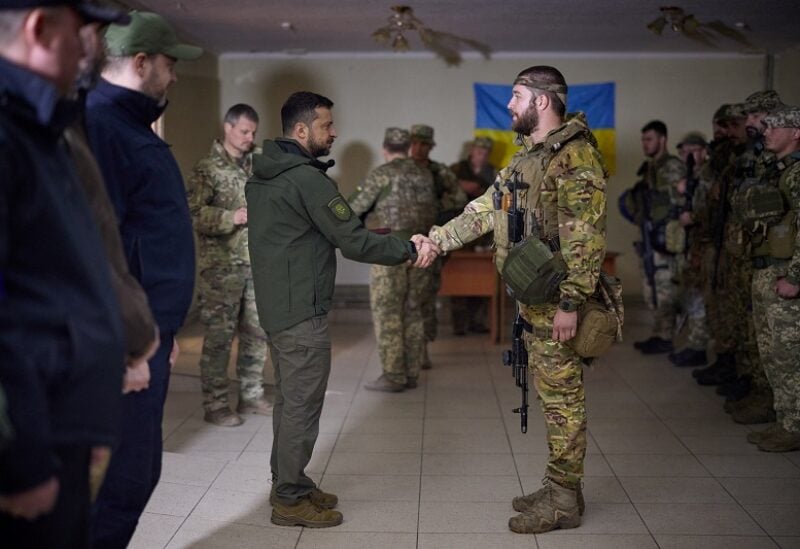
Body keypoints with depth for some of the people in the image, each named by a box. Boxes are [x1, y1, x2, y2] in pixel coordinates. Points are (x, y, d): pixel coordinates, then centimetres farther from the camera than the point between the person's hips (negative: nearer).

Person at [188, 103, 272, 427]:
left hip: (256, 263, 6)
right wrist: (232, 218, -24)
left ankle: (251, 396, 24)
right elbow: (193, 213, -15)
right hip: (221, 266, -6)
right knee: (220, 334, -2)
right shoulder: (207, 169, -6)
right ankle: (215, 405, 7)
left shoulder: (256, 166, 12)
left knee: (257, 332, 11)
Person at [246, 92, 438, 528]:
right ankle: (290, 500, 9)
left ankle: (288, 483, 28)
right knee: (302, 405, 0)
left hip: (274, 306, 10)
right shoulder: (307, 178, -18)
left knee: (288, 400, 17)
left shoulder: (261, 175, 12)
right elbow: (354, 242, -19)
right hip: (302, 312, -10)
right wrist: (409, 250, -7)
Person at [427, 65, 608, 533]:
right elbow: (486, 209, 19)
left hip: (557, 300, -9)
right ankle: (559, 489, 26)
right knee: (551, 394, 15)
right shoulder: (529, 156, 16)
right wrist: (436, 240, 13)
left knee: (562, 396, 0)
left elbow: (585, 236, -22)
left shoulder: (576, 154, -15)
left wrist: (570, 303, -24)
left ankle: (564, 500, 10)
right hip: (532, 298, 9)